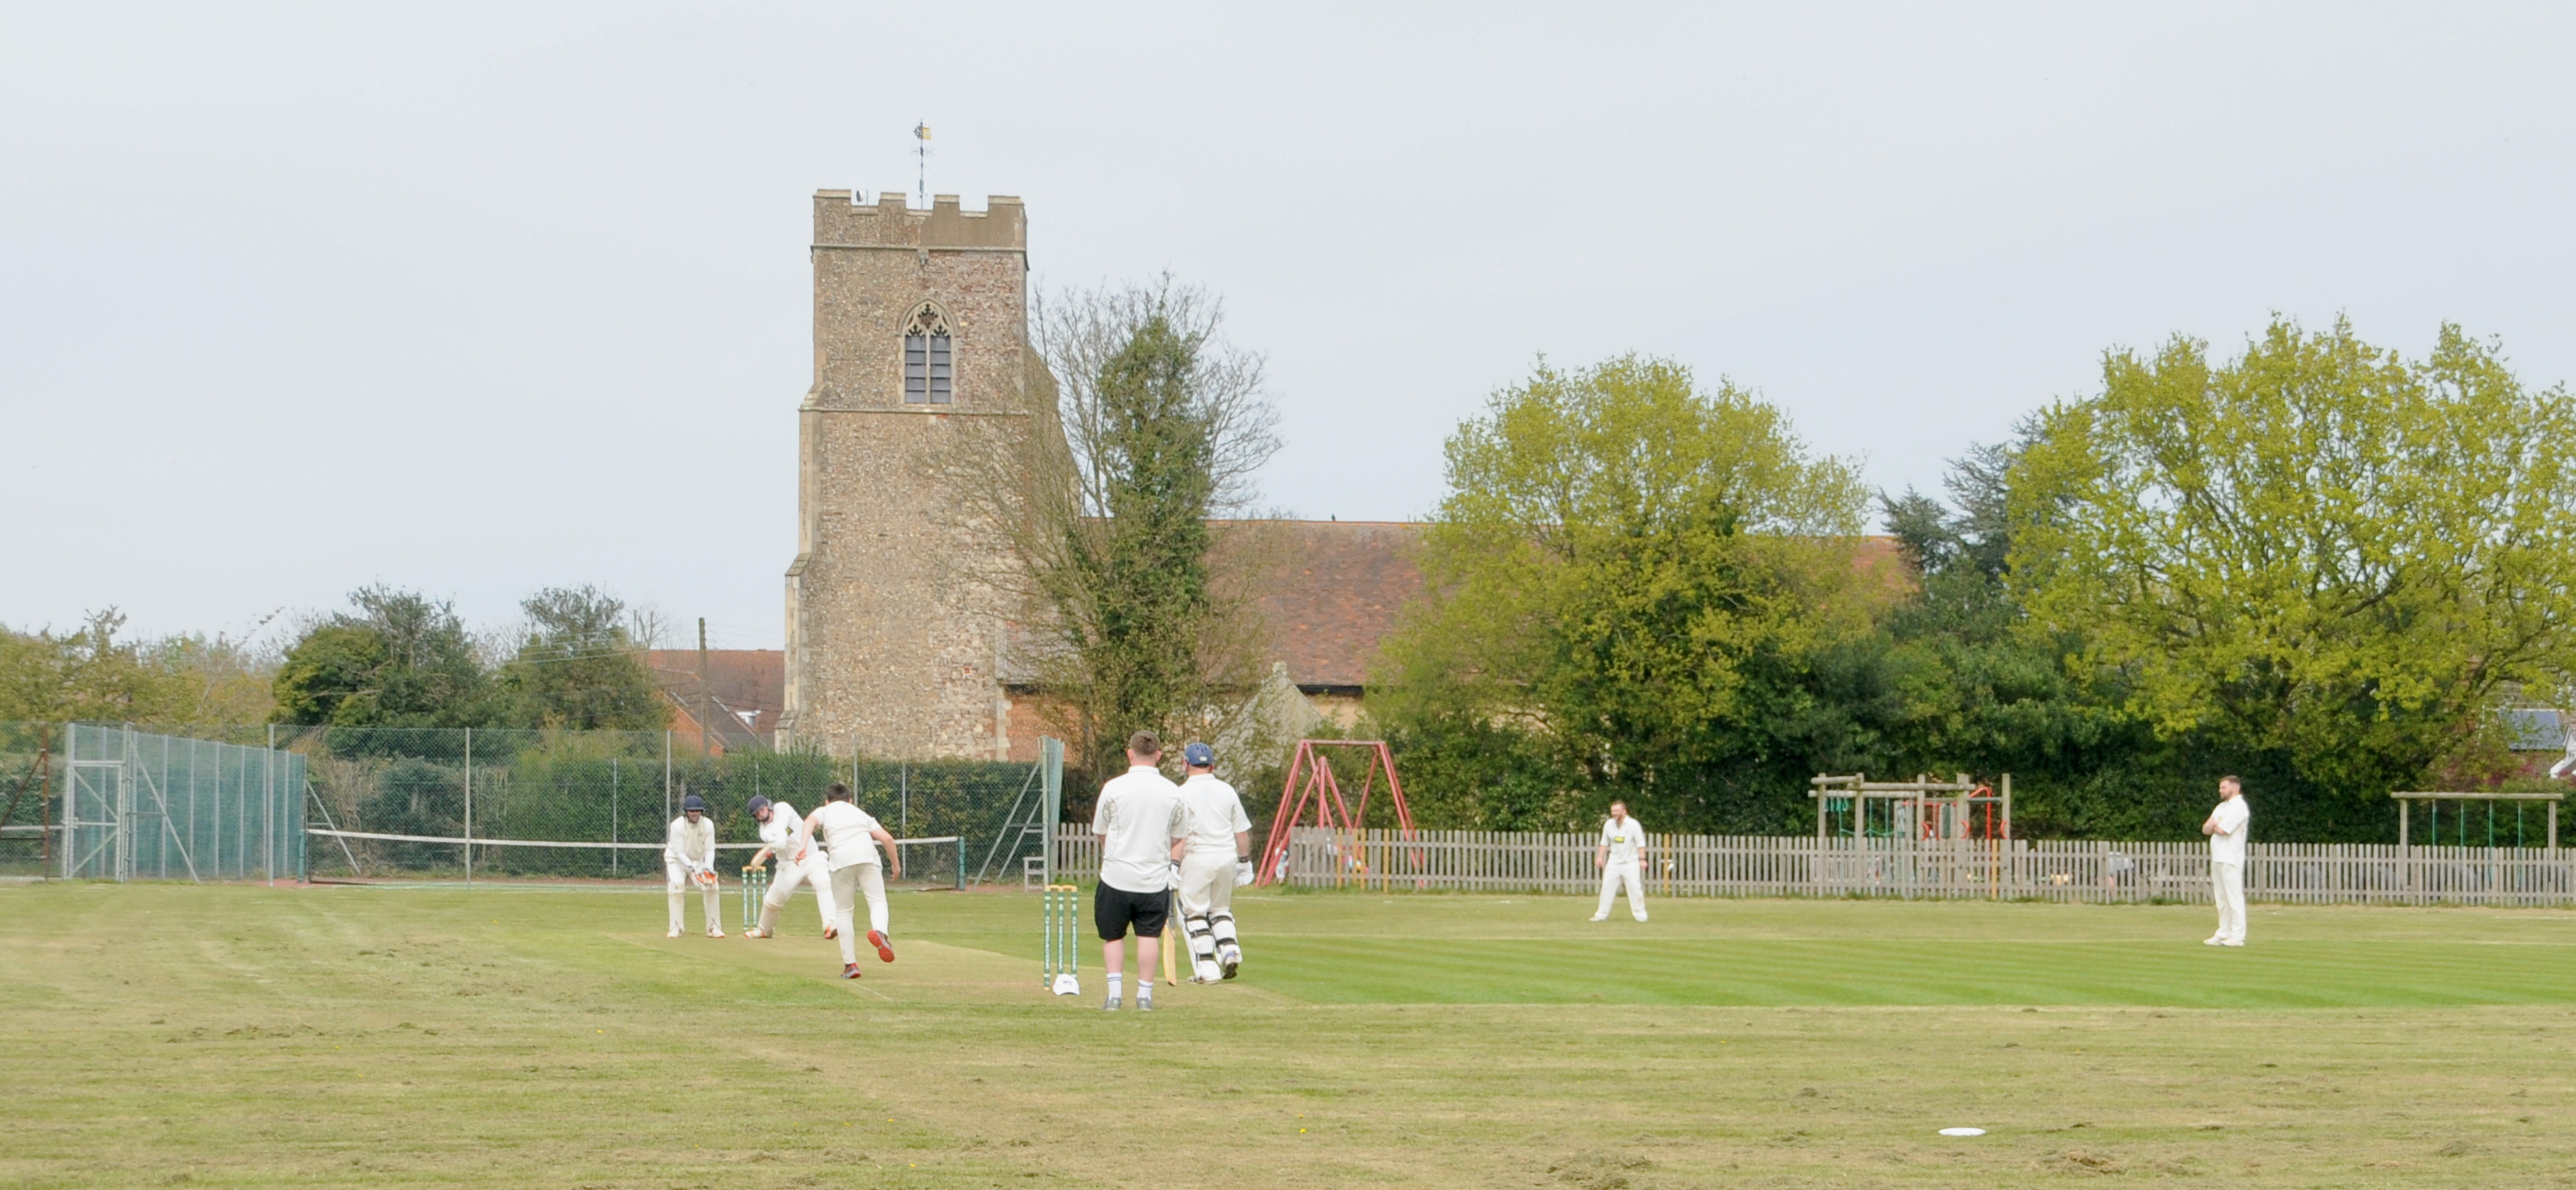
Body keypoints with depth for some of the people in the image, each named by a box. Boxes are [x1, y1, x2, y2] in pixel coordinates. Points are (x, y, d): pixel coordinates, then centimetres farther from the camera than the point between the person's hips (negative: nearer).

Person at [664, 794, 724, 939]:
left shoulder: (708, 825, -15)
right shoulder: (677, 825, -25)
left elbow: (710, 850, -12)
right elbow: (679, 852, -26)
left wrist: (708, 867, -30)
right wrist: (692, 868, -40)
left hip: (698, 860, 3)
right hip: (676, 860, -3)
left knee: (712, 885, -15)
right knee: (677, 883, -28)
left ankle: (714, 928, -4)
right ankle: (676, 928, -21)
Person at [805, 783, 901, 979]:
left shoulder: (824, 811, 26)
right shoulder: (860, 813, 31)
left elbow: (810, 821, 1)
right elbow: (887, 838, 19)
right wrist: (896, 865, 29)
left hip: (841, 859, -1)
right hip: (867, 856, 1)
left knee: (843, 911, 8)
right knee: (877, 901, 4)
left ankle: (850, 963, 2)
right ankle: (879, 931, -30)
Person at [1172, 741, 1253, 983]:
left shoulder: (1184, 793, -7)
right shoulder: (1227, 791, 7)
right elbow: (1242, 831, 10)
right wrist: (1245, 861, 19)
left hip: (1198, 856, -5)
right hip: (1227, 856, 5)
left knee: (1194, 912, 3)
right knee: (1220, 908, 21)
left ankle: (1207, 968, -2)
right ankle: (1230, 948, -1)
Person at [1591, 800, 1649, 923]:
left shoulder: (1633, 825, -10)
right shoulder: (1608, 825, 3)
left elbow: (1640, 843, -9)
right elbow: (1604, 842, 12)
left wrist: (1642, 859, -16)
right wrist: (1600, 856, 3)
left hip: (1630, 861, -4)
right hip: (1614, 861, 4)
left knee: (1634, 887, -8)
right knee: (1607, 887, 1)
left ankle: (1640, 913, 2)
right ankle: (1602, 914, 7)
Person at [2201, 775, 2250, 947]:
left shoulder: (2239, 807, -8)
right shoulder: (2222, 807, 22)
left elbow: (2222, 830, -17)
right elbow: (2205, 829, 15)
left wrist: (2214, 825, 4)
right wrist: (2215, 825, -5)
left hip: (2231, 859, -9)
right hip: (2217, 858, 9)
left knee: (2234, 897, -9)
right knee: (2222, 900, 10)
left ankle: (2237, 937, -10)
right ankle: (2223, 934, 13)